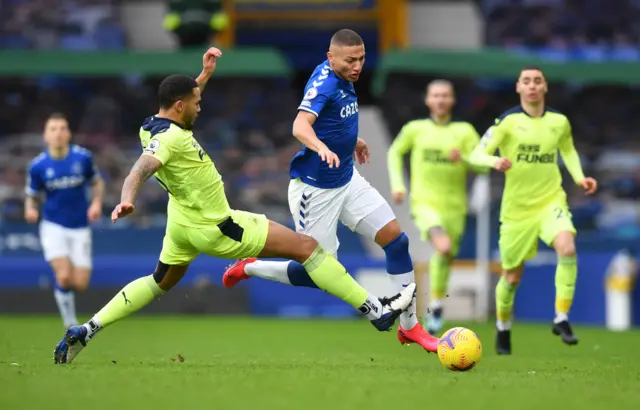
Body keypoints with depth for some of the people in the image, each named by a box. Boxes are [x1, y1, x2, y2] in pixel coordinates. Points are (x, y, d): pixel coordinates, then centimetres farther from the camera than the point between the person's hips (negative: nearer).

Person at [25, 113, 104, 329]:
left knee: (80, 284, -4)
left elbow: (97, 183, 9)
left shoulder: (83, 157, -7)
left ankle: (63, 289, 35)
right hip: (53, 227, -2)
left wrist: (97, 202, -9)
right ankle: (71, 324, 1)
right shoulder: (37, 166, -8)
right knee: (64, 277, -21)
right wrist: (31, 210, -20)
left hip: (80, 228, 2)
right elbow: (32, 196, 3)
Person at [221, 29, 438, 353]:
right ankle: (248, 269, 24)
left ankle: (409, 326, 8)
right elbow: (300, 127, -41)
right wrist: (322, 148, -59)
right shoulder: (324, 82, -24)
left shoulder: (343, 79, 3)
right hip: (316, 189, -9)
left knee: (395, 238, -1)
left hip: (347, 180, 9)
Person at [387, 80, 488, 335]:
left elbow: (482, 166, -1)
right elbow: (395, 153, 21)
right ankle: (437, 304, -18)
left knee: (445, 258, 10)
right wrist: (397, 183, 9)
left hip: (454, 207, 2)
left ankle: (434, 309, 33)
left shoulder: (464, 131, 2)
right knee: (444, 246, -30)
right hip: (425, 202, -2)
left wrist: (463, 159, -20)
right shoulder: (415, 129, 4)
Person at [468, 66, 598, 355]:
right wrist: (495, 161, -33)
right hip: (517, 207, -1)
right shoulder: (507, 121, -8)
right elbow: (477, 154, -11)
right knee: (512, 276, 7)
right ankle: (503, 328, 35)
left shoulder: (559, 122, 2)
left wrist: (579, 178, 6)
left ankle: (561, 318, -19)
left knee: (567, 248, -29)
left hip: (551, 201, 1)